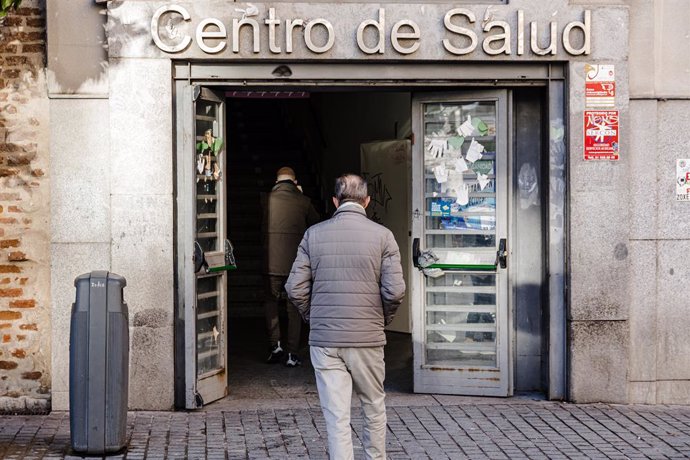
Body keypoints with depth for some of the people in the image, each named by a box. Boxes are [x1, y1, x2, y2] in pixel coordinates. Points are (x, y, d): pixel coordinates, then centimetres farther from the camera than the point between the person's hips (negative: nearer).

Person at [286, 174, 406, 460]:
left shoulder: (314, 235, 1)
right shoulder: (382, 235, -3)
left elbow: (295, 288, -1)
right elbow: (394, 290, -10)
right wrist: (383, 320, 9)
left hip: (324, 340, 1)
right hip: (368, 339, 0)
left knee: (336, 417, 2)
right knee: (374, 408, 19)